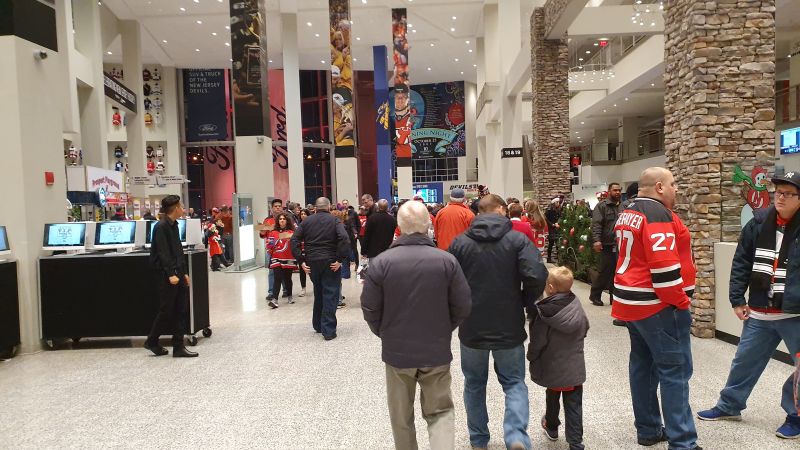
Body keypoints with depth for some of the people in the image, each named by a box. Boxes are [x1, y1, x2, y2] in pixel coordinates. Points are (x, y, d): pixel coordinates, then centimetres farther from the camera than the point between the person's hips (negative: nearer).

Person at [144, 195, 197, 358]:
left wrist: (184, 272, 14)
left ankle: (179, 347, 12)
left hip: (177, 272, 9)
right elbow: (163, 253, -19)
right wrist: (170, 274, -23)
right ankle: (152, 341, 20)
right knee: (167, 310, 0)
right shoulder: (161, 227, -13)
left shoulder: (173, 225, 13)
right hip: (166, 274, -9)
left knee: (181, 309, 7)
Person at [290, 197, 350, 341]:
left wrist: (301, 261, -1)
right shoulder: (334, 221, -3)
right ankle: (328, 330, 0)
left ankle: (318, 325, 30)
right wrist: (340, 259, -13)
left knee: (318, 293, 20)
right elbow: (345, 239, -19)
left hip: (312, 263, 4)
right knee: (330, 295, 2)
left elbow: (294, 240, 0)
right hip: (330, 263, -4)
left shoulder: (307, 221, 7)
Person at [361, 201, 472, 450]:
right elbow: (462, 307, -6)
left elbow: (369, 309, -8)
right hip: (437, 352, 0)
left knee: (402, 417, 18)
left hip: (396, 351, 0)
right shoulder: (447, 261, -10)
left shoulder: (381, 262, -13)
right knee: (440, 412, 15)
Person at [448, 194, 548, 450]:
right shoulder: (517, 239, -6)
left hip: (471, 327, 1)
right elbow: (537, 276, -18)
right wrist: (524, 302, -1)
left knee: (475, 384, 19)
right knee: (514, 383, 15)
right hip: (509, 327, -1)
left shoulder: (460, 242, -2)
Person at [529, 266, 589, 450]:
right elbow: (584, 330, 9)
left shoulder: (544, 313, -22)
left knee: (552, 399, 23)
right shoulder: (577, 307, -8)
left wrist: (532, 358, 2)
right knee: (574, 407, 9)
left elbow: (537, 342, -16)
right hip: (575, 369, 2)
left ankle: (551, 427, 45)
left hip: (553, 369, -2)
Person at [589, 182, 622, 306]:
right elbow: (596, 224, -11)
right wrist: (596, 240, -23)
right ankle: (594, 295, 12)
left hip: (621, 245, 5)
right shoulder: (602, 206, -2)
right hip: (608, 245, -5)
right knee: (604, 271, -2)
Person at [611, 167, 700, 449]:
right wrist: (681, 301, -13)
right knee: (675, 371, -4)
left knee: (643, 364, 14)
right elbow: (663, 264, -24)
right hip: (658, 305, -10)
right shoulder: (658, 214, -16)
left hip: (631, 302, 10)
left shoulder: (628, 215, 14)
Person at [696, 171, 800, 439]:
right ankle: (729, 406, 33)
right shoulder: (759, 221, 0)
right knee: (745, 361, 15)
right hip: (759, 313, 3)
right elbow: (741, 263, 6)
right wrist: (737, 299, 3)